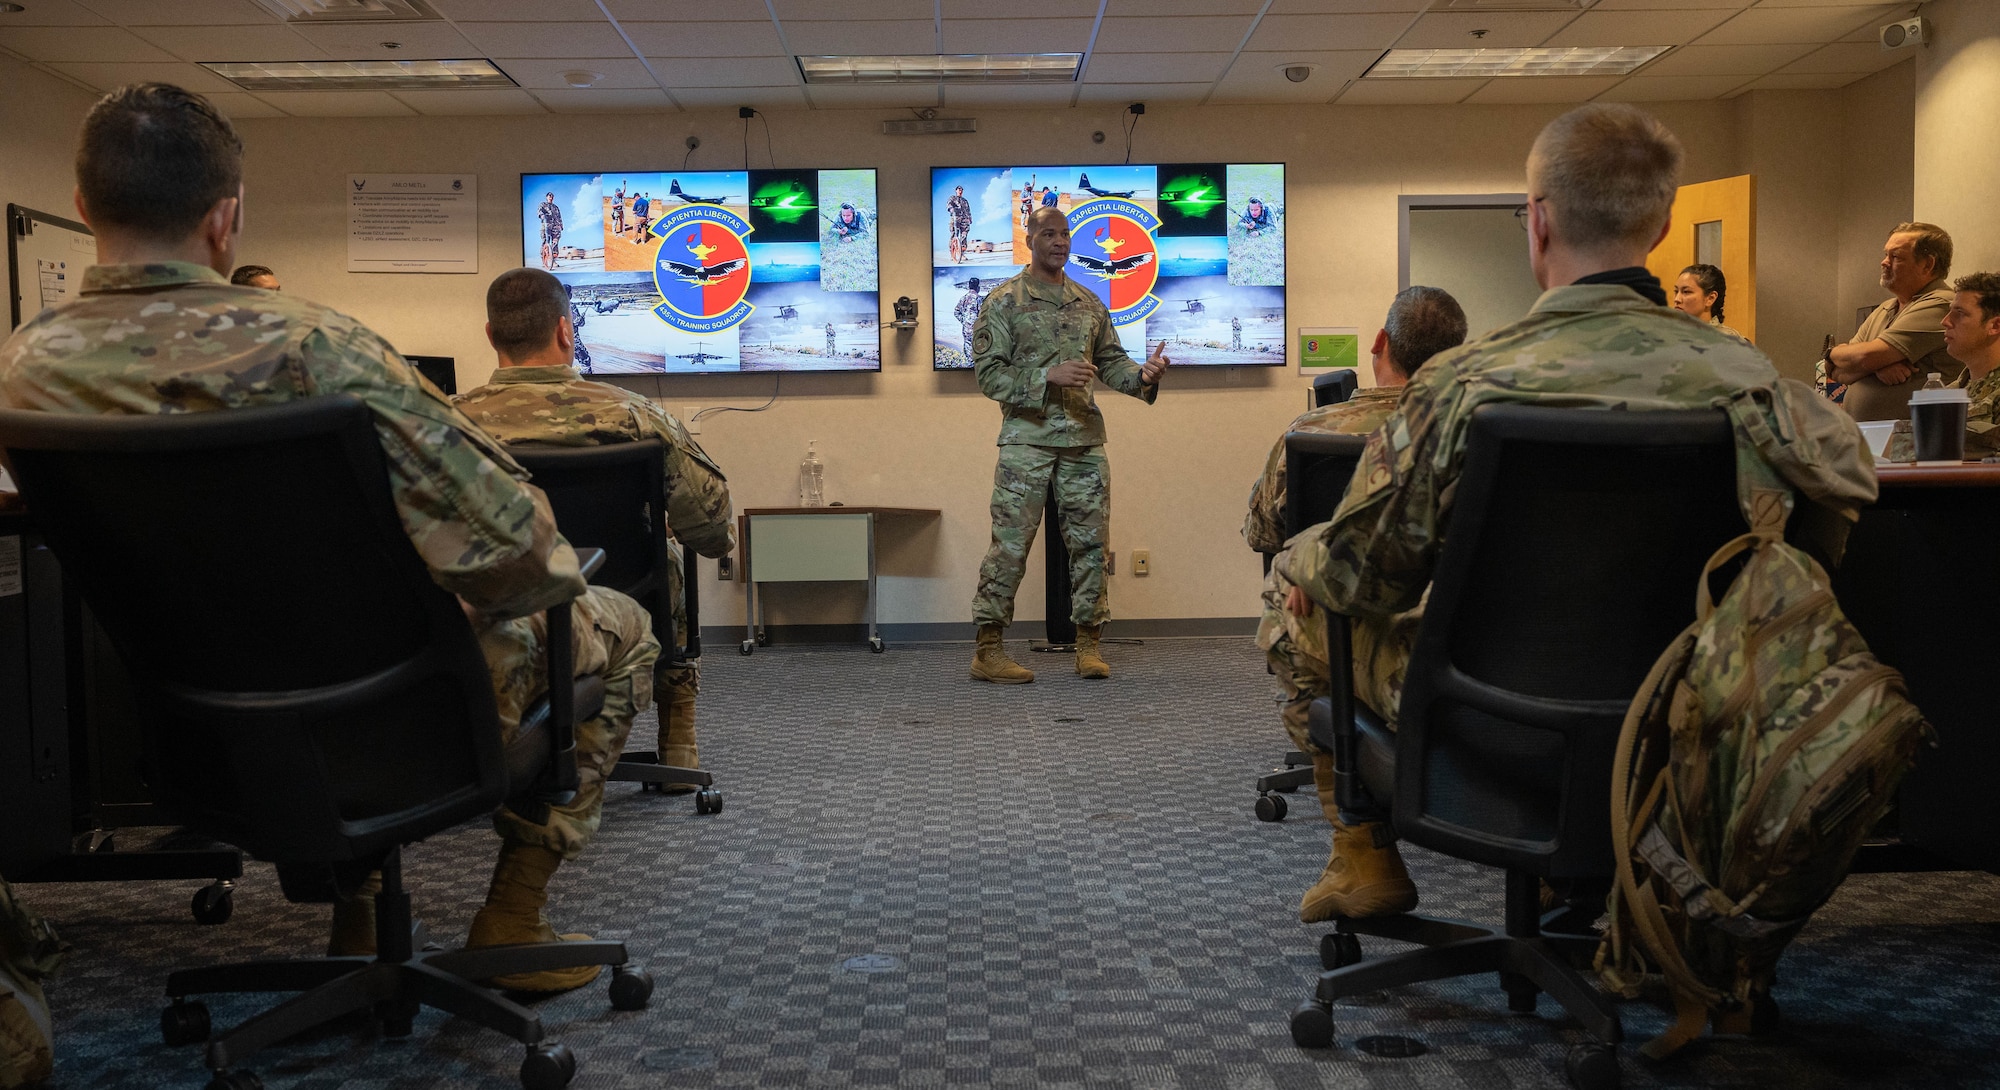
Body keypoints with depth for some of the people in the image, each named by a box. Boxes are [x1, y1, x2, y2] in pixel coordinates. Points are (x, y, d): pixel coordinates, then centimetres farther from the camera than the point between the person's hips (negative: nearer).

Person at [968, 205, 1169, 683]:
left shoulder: (1089, 303, 15)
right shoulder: (1003, 302, -1)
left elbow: (1111, 362, 16)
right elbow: (988, 373, -6)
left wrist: (1143, 376, -5)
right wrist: (1048, 377, -17)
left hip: (1084, 439, 5)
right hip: (1026, 438, -5)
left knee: (1090, 541, 5)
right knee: (1011, 543, -5)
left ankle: (1088, 643, 14)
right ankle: (988, 649, 1)